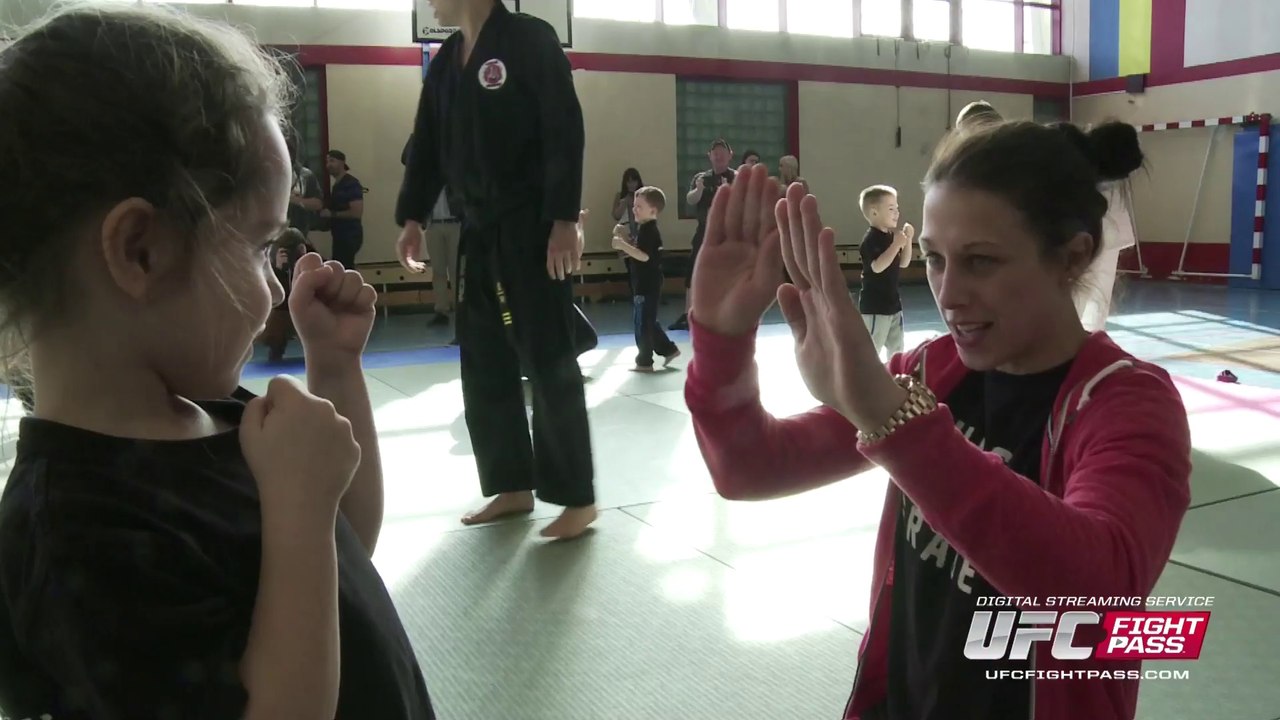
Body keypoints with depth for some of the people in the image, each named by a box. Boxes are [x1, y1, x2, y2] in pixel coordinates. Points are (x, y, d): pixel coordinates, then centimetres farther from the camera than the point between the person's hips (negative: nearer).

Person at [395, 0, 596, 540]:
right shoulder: (445, 62, 14)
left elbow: (565, 133, -14)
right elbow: (427, 146, 15)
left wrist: (564, 219, -19)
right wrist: (412, 219, 7)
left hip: (534, 228, -8)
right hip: (479, 231, 8)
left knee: (550, 361, -5)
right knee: (484, 363, 10)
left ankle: (577, 497, 7)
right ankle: (514, 487, 23)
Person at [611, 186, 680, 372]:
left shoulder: (649, 231, -18)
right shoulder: (647, 229, 15)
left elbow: (644, 256, -27)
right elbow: (638, 252, 20)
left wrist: (623, 245, -28)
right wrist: (625, 238, 9)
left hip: (647, 286, -11)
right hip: (647, 285, 11)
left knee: (643, 323, -3)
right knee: (648, 322, 19)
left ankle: (645, 362, 4)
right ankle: (668, 349, 27)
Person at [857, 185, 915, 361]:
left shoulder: (891, 235, 10)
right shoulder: (871, 239, -17)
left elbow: (903, 263, 12)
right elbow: (877, 267, -28)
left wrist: (908, 240, 0)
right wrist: (897, 244, -27)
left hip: (893, 302, 9)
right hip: (874, 305, -9)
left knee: (896, 348, 19)